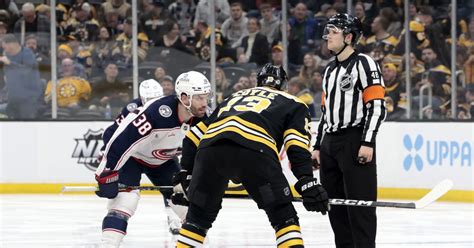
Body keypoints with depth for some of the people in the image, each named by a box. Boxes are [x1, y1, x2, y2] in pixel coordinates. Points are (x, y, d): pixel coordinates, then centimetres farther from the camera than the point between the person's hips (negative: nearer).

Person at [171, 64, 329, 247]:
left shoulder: (234, 97, 40)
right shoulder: (294, 104, 28)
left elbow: (193, 137, 34)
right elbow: (297, 147, 7)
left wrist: (184, 176, 38)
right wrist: (308, 183, 1)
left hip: (210, 146, 4)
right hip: (254, 149, -4)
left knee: (199, 216, 22)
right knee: (284, 216, 8)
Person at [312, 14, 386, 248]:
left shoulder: (363, 64, -7)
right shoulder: (330, 70, 19)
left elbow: (377, 106, -13)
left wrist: (368, 143, -20)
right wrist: (318, 147, 19)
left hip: (355, 142, -9)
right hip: (330, 143, 9)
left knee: (359, 202, -10)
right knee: (335, 203, 9)